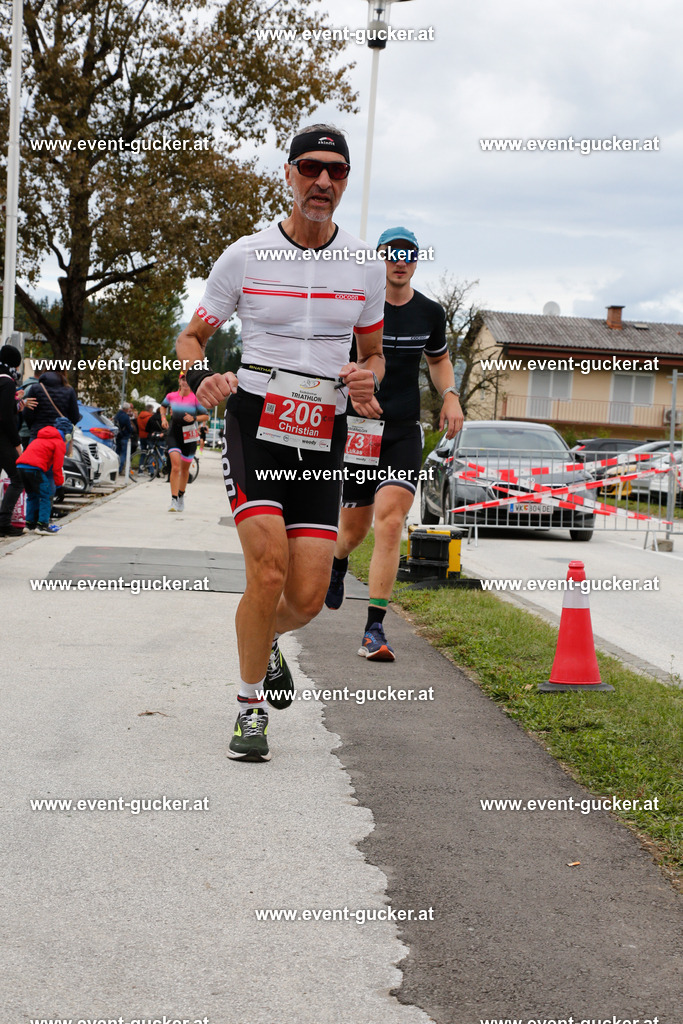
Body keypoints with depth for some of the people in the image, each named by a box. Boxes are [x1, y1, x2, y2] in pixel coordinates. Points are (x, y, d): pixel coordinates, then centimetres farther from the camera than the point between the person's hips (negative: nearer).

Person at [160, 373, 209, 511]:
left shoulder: (195, 398, -6)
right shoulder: (171, 396, 1)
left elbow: (206, 415, 0)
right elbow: (163, 406, 23)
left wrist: (194, 418, -17)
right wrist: (163, 418, 6)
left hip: (189, 437, 0)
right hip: (173, 434, 0)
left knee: (185, 469, 12)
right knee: (175, 467, -16)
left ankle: (181, 496, 34)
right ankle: (174, 500, -17)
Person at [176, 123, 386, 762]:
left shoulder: (364, 266, 6)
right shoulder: (245, 256, 0)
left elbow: (373, 353, 19)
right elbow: (192, 337, 9)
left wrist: (366, 379, -5)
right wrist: (200, 378, -13)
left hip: (323, 438, 3)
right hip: (254, 424, -2)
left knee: (308, 596, -5)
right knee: (269, 573, -20)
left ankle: (266, 640, 34)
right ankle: (251, 707, 2)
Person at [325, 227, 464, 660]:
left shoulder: (430, 312, 6)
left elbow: (439, 357, 24)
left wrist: (450, 395, 6)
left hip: (404, 431, 1)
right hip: (358, 427, -1)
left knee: (390, 520, -16)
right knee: (354, 529, 8)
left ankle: (375, 630, -16)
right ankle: (337, 562, 49)